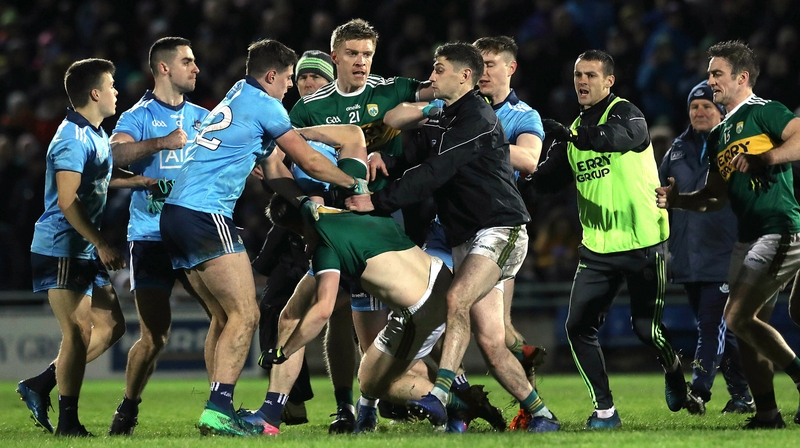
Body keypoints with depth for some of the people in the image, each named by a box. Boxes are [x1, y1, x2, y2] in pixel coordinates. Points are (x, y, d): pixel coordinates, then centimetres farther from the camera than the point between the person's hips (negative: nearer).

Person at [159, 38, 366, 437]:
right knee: (244, 315, -10)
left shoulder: (236, 99, 25)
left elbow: (274, 172, 27)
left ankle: (218, 412, 10)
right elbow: (310, 162, 0)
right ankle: (218, 411, -19)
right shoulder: (263, 104, -4)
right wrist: (355, 184, 14)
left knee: (226, 318, 13)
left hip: (177, 214, 10)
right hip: (205, 216, -10)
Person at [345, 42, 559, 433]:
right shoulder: (438, 122, 17)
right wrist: (380, 161, -18)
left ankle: (440, 394, -39)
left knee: (457, 298, -31)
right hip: (466, 239, 9)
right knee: (491, 345, 2)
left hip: (499, 230, -9)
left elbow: (433, 173, -19)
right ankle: (541, 416, 9)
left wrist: (377, 201, -21)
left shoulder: (477, 118, -12)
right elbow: (409, 159, 5)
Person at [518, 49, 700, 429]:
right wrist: (521, 186, -12)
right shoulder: (575, 131, 13)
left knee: (646, 328, -3)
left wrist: (569, 134, -41)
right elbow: (549, 177, 7)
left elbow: (620, 137, -32)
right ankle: (604, 411, 2)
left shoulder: (625, 113, -8)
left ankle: (674, 371, 30)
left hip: (642, 244, -6)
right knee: (578, 327, -6)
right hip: (597, 248, 6)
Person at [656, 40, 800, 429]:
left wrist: (759, 159, -23)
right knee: (748, 327, 6)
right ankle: (766, 413, 12)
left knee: (737, 317, -16)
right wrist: (675, 199, 8)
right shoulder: (719, 136, 20)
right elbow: (715, 197, 24)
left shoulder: (766, 112, -6)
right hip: (749, 238, 9)